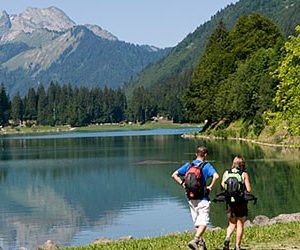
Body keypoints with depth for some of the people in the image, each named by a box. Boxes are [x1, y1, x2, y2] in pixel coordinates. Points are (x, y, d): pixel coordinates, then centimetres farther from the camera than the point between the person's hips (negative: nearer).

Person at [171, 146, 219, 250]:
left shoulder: (188, 165, 6)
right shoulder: (206, 165, -7)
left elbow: (174, 175, 4)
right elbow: (216, 176, -24)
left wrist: (183, 184, 5)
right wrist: (211, 186, -11)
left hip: (191, 198, 5)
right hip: (202, 198, -5)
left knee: (197, 223, 15)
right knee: (203, 223, -6)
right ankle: (195, 240, -25)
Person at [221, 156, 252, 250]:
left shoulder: (226, 173, 3)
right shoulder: (244, 174, -5)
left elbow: (222, 187, 2)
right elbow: (249, 190, -8)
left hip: (230, 202, 3)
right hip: (241, 203, -3)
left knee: (232, 224, 16)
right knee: (240, 225, 8)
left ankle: (227, 238, -10)